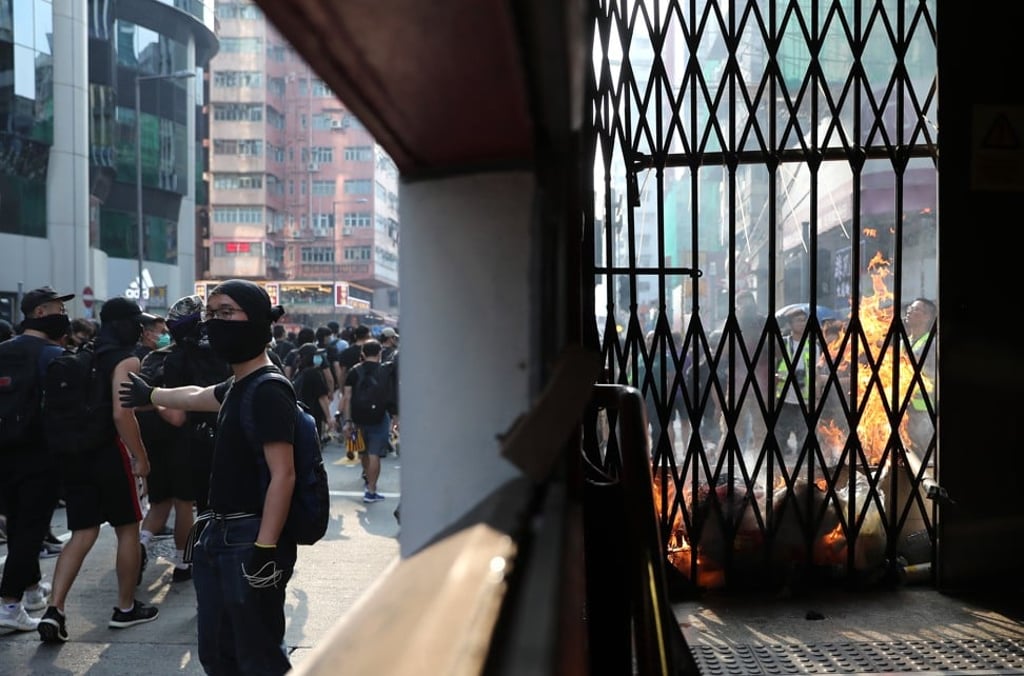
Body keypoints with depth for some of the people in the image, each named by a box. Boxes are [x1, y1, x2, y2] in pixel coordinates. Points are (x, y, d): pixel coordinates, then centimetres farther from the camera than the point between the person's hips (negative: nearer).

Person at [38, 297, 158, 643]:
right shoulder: (126, 360, -10)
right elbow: (122, 414, -22)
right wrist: (142, 458, -16)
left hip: (75, 452, 7)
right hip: (109, 452, -7)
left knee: (83, 533, 10)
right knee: (127, 529, 8)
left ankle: (54, 609, -2)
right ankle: (126, 608, 18)